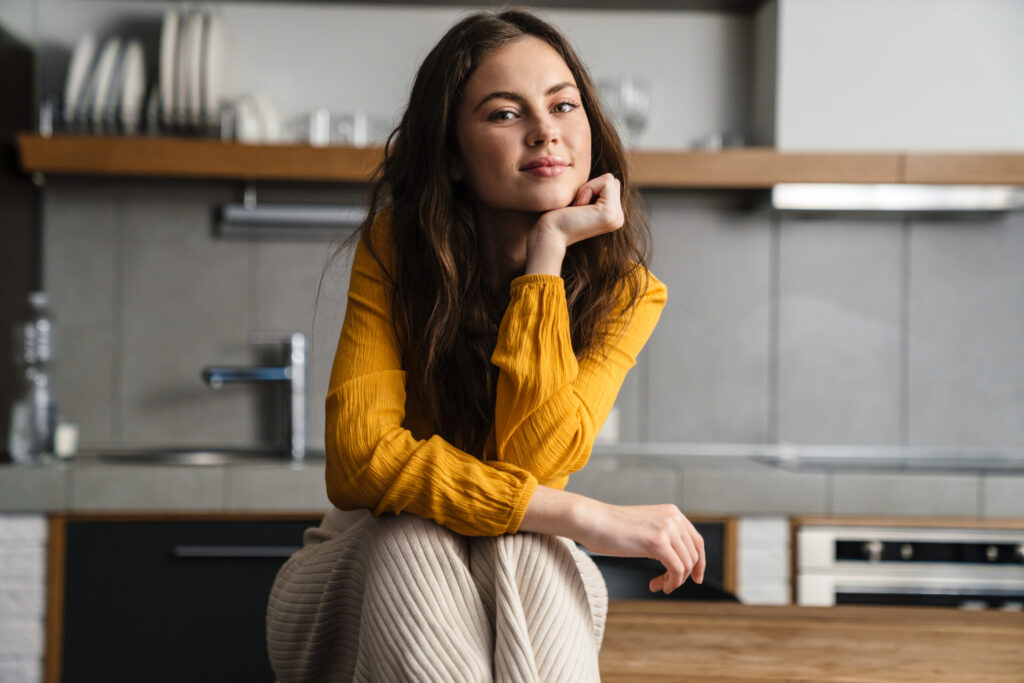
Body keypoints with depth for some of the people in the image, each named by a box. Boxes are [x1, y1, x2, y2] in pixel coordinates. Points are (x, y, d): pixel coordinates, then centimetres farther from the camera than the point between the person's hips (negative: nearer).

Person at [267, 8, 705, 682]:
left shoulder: (626, 291, -10)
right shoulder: (395, 246, -13)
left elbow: (530, 458, -25)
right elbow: (360, 453, -26)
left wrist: (547, 253, -26)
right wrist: (588, 517, -32)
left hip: (525, 583, 1)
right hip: (377, 569, 0)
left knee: (521, 550, -35)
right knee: (413, 541, -37)